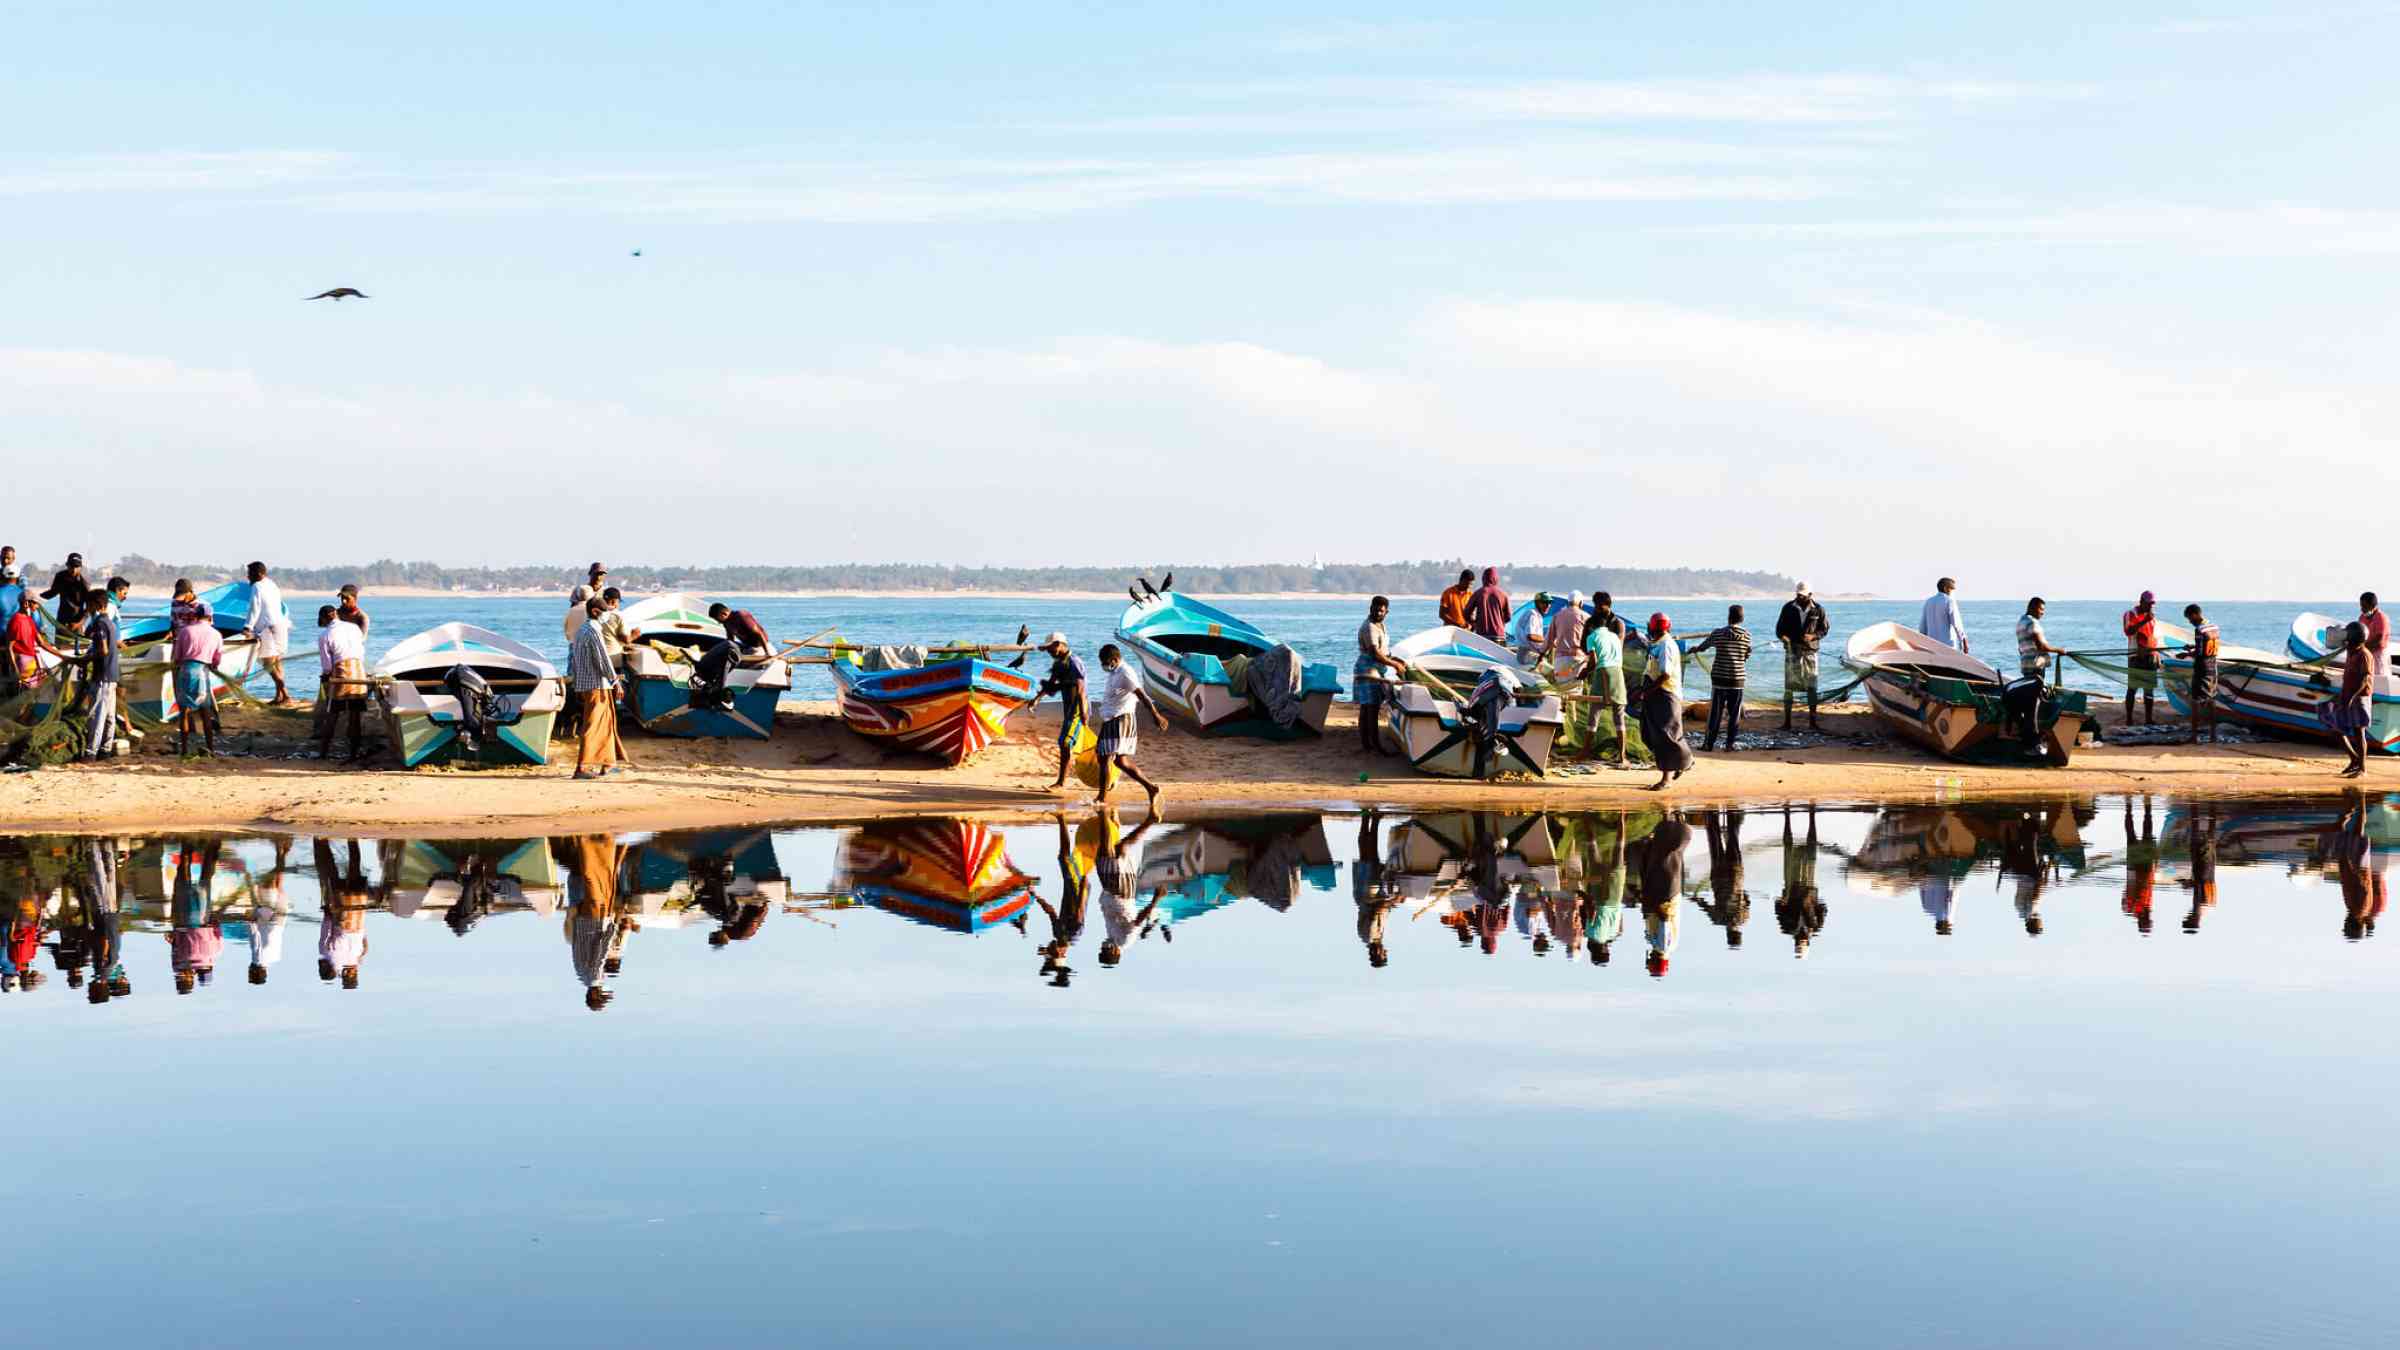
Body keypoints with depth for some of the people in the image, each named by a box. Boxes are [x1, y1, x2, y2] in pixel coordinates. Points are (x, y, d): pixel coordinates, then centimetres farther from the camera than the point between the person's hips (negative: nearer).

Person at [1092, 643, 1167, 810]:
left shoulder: (1125, 674, -15)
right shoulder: (1113, 673, 15)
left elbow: (1142, 695, -20)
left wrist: (1155, 715, -23)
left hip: (1120, 720, -10)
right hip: (1111, 721, 10)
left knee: (1105, 758, -9)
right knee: (1120, 760, 11)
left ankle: (1102, 798, -4)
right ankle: (1150, 788, 14)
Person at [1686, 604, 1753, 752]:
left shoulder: (1718, 634, -4)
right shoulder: (1746, 635, -3)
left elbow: (1703, 646, 13)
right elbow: (1747, 656, 9)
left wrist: (1695, 648, 36)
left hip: (1719, 678, 0)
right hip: (1738, 679, 0)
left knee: (1715, 712, 6)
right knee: (1734, 713, 7)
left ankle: (1709, 743, 8)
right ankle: (1729, 744, 7)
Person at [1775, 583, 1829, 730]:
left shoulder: (1818, 610, -1)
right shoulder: (1788, 607, -1)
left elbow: (1824, 629, 7)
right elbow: (1779, 628, 4)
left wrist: (1813, 636, -13)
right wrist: (1783, 636, -19)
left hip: (1810, 651, 0)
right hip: (1792, 650, 0)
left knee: (1812, 687, 1)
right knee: (1789, 687, -1)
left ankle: (1812, 722, 7)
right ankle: (1787, 722, 5)